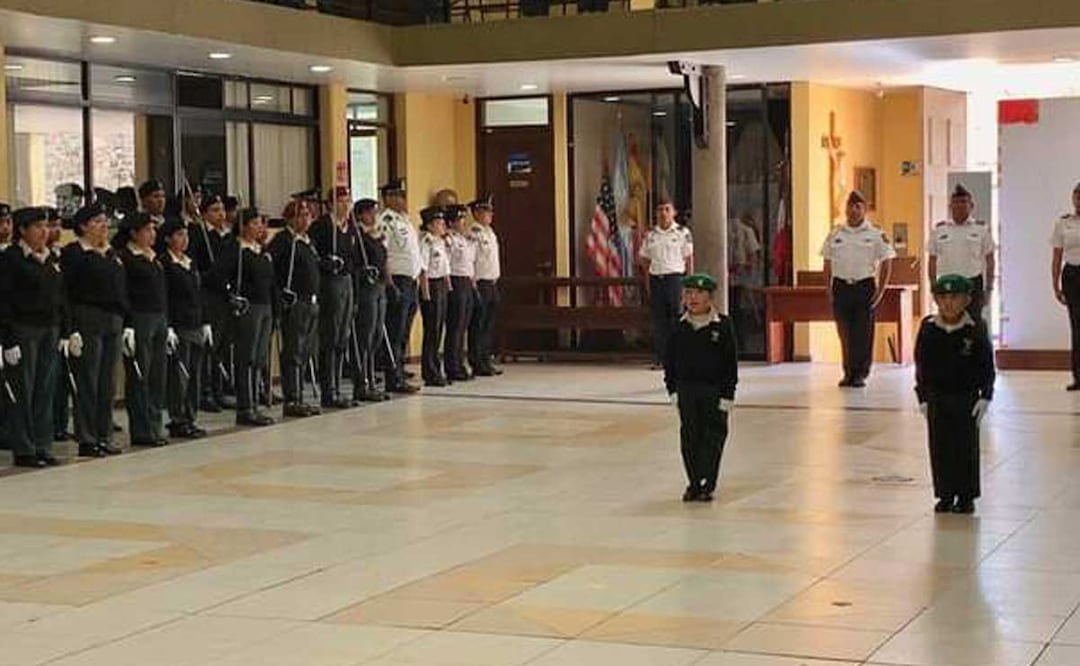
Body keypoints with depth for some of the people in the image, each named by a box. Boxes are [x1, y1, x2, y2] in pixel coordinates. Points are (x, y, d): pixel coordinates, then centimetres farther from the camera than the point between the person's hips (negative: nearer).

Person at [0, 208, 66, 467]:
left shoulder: (52, 259, 13)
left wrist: (63, 333, 12)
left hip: (49, 330, 7)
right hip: (23, 330, -7)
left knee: (46, 390, 8)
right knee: (23, 391, -3)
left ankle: (42, 446, 14)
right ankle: (23, 450, 3)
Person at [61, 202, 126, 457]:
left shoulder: (112, 254, 16)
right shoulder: (74, 253, -7)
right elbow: (66, 293, -11)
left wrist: (127, 324, 15)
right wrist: (72, 329, -18)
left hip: (113, 322, 7)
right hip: (88, 322, -7)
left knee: (107, 384, 9)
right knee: (88, 383, -4)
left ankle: (103, 436, 16)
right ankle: (87, 439, 0)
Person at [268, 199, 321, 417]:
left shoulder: (308, 240, 18)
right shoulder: (283, 239, -9)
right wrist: (283, 289, -19)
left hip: (312, 303, 9)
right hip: (294, 302, -9)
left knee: (305, 353, 11)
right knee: (293, 353, -7)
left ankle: (299, 398, 16)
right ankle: (291, 401, -5)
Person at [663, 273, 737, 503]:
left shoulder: (722, 326, -7)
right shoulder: (679, 328, 2)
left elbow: (731, 361, -6)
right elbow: (669, 360, 9)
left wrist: (728, 394, -9)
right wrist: (672, 389, 2)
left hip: (714, 390, -3)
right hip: (686, 390, 3)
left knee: (712, 437, 0)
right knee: (689, 437, 7)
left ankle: (707, 484, 7)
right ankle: (694, 483, 16)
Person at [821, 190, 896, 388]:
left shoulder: (876, 235, 1)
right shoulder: (835, 235, 9)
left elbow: (886, 264, 2)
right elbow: (828, 264, 12)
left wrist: (880, 291, -5)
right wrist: (828, 290, 3)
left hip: (865, 287, -2)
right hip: (841, 287, 2)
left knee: (863, 333, -2)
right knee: (845, 332, 4)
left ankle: (860, 373, 7)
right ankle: (848, 372, 14)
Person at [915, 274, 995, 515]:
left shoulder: (976, 330, -7)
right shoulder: (928, 330, -2)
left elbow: (987, 367, -3)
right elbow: (921, 366, 4)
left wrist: (985, 397, -9)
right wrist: (923, 398, 0)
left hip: (967, 397, -2)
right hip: (937, 398, 2)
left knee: (966, 447, 4)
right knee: (940, 447, 5)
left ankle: (966, 496, 14)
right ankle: (945, 495, 15)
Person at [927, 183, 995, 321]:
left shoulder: (981, 229, 3)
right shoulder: (939, 230, 6)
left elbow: (989, 260, 5)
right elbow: (932, 260, 9)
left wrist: (988, 288, 1)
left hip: (973, 283, -1)